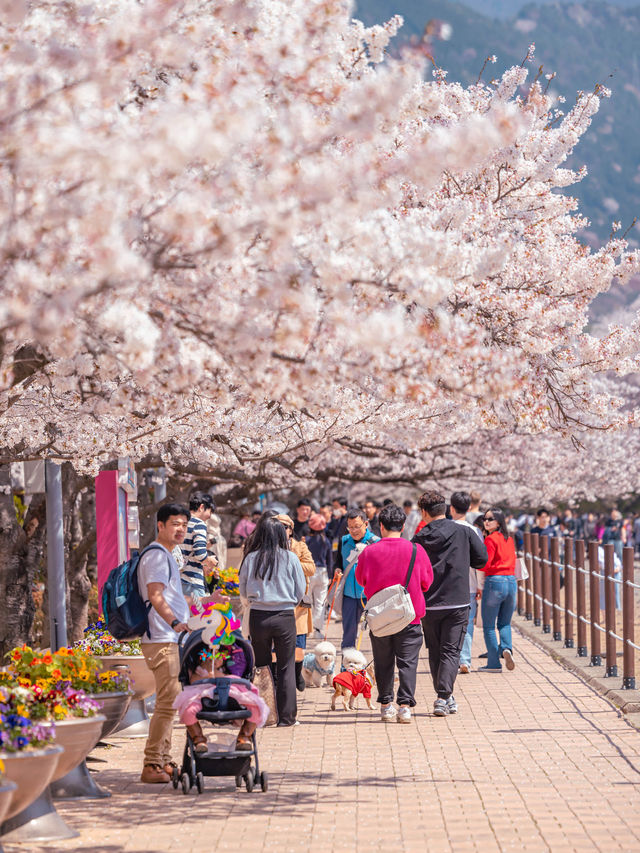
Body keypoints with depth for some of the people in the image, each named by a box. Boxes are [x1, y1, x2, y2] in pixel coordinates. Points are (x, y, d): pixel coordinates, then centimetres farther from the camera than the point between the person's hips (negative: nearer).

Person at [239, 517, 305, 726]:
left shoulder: (251, 558, -1)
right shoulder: (290, 558, -4)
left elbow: (243, 592, 7)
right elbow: (300, 591, 1)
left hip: (258, 616, 1)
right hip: (284, 617, -1)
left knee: (260, 665, 11)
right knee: (286, 667, 5)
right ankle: (286, 716, 5)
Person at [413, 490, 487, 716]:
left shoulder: (419, 539, -1)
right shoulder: (464, 532, -2)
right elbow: (481, 558, 0)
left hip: (429, 604, 1)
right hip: (458, 603, -1)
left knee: (435, 652, 13)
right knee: (451, 651, 0)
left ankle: (443, 696, 16)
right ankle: (444, 697, -13)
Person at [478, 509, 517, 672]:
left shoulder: (491, 539, -10)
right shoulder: (509, 539, 12)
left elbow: (484, 564, -13)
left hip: (494, 581, -7)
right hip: (512, 581, 7)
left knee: (488, 625, 3)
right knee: (505, 623, 17)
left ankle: (494, 663, 1)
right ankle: (507, 648, -11)